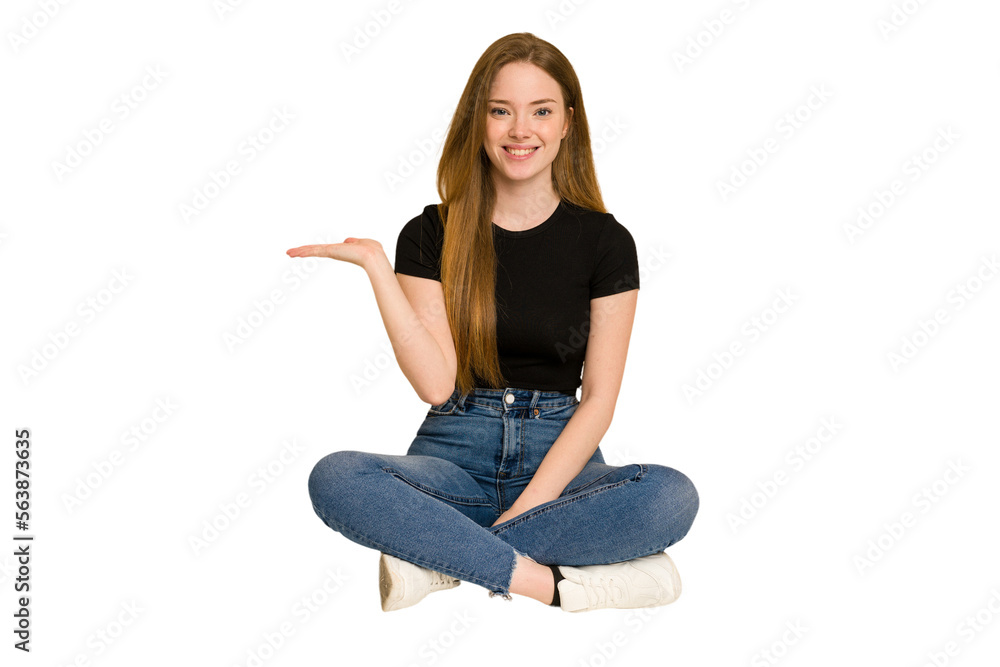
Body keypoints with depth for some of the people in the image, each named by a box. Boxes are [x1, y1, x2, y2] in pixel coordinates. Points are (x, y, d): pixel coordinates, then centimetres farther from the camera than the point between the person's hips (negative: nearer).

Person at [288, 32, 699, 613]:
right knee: (335, 479, -30)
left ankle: (438, 556, -25)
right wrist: (375, 264, -14)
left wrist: (525, 505, -15)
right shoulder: (431, 236, 3)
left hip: (560, 457, 1)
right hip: (456, 455, 0)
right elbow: (436, 384, -9)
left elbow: (599, 399, -3)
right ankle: (552, 581, -28)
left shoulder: (605, 241, 2)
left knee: (672, 495, -31)